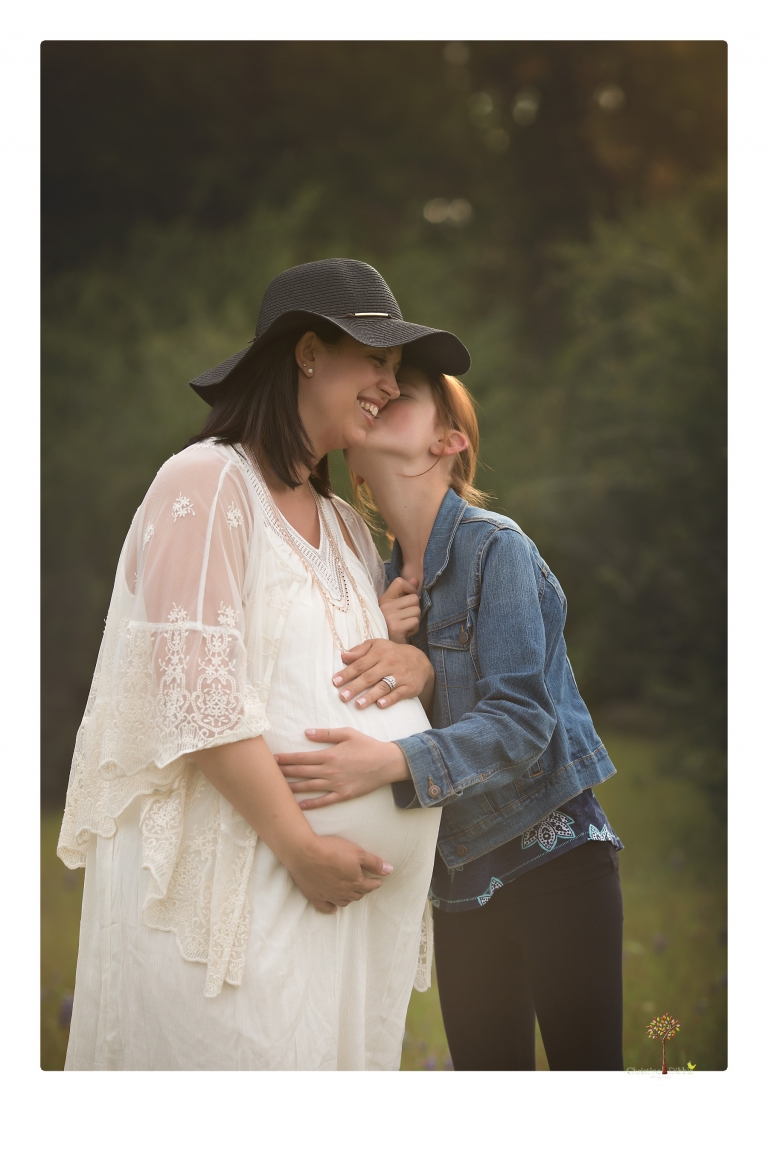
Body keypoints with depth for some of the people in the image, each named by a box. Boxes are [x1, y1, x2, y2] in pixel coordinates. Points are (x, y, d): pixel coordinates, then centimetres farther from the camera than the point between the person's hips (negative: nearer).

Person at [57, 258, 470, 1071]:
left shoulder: (343, 524, 19)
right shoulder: (208, 484, -8)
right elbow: (198, 691, -17)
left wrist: (416, 663, 0)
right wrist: (299, 844, -20)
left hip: (345, 878, 8)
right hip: (234, 864, -8)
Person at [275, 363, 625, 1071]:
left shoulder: (495, 547, -11)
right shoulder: (387, 580, 10)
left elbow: (520, 721, -20)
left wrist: (392, 762, -33)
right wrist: (381, 647, -14)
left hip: (553, 858, -6)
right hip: (462, 878, 6)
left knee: (585, 1066, -6)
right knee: (486, 1071, 10)